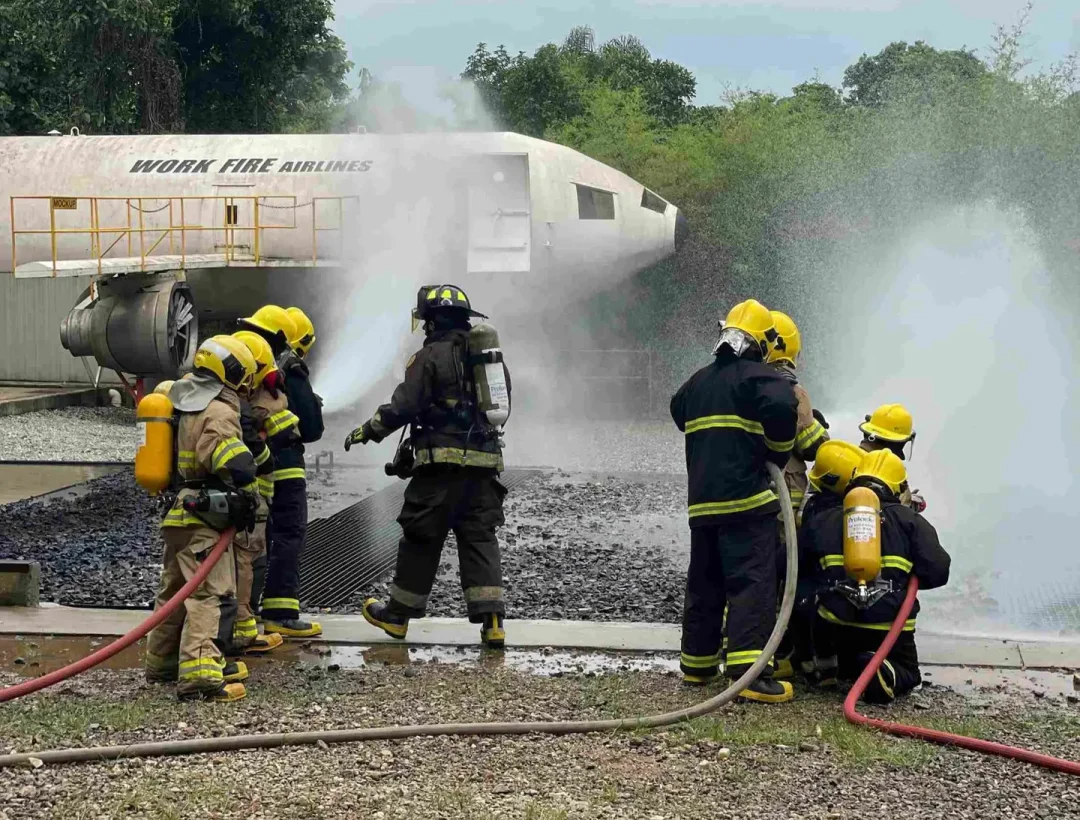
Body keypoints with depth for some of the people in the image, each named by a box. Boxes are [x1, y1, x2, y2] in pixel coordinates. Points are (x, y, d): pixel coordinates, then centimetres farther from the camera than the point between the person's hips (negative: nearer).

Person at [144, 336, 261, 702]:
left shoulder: (185, 401, 13)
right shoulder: (218, 412, -16)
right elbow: (234, 462, -26)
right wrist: (246, 498, -12)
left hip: (179, 515, 10)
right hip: (205, 519, -10)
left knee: (175, 590, 21)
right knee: (211, 594, -15)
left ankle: (163, 660, 33)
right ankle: (198, 672, -27)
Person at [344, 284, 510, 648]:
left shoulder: (432, 356, -8)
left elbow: (403, 406, -12)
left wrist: (367, 431, 1)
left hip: (443, 463, -6)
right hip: (486, 461, 6)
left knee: (421, 537, 5)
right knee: (480, 539, 5)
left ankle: (398, 614, 16)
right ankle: (492, 621, -5)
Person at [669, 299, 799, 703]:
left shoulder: (699, 381, 18)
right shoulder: (761, 377, -6)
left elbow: (679, 410, 37)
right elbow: (782, 410, -23)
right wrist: (779, 453, -6)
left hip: (703, 500, 7)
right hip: (747, 501, -7)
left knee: (704, 582, 17)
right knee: (751, 584, -11)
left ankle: (697, 665, 25)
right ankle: (750, 672, -21)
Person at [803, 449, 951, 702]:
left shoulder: (824, 518, 6)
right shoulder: (910, 521, 2)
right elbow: (937, 571, -7)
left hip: (837, 625, 3)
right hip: (889, 629, -2)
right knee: (907, 673, 22)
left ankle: (826, 665, 12)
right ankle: (885, 675, -12)